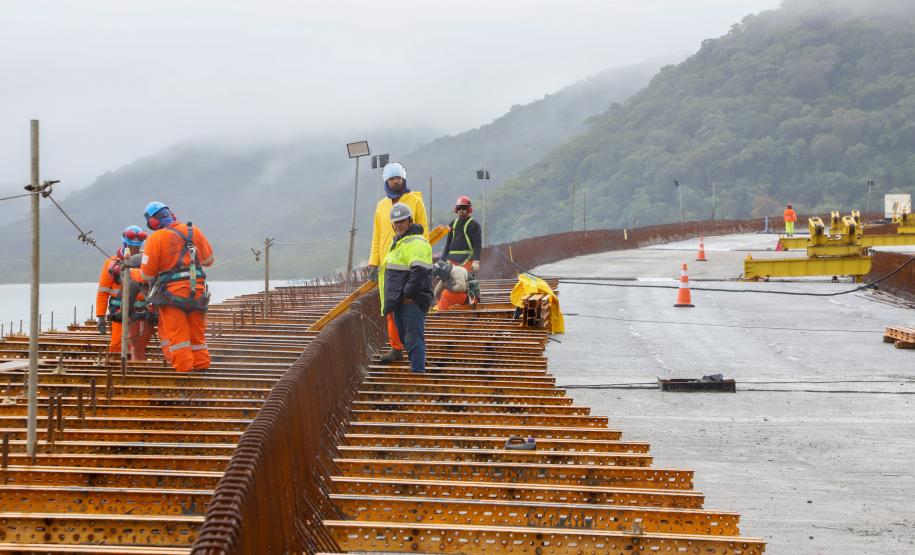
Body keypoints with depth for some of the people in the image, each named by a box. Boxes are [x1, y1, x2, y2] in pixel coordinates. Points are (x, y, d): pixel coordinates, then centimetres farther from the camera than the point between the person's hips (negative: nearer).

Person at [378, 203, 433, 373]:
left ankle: (418, 371, -14)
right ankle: (417, 368, 21)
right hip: (400, 301, 11)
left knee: (414, 337, -13)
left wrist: (408, 294, -21)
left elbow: (419, 271, -24)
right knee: (405, 337, 14)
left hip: (412, 301, -11)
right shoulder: (398, 243, 21)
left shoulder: (416, 243, -13)